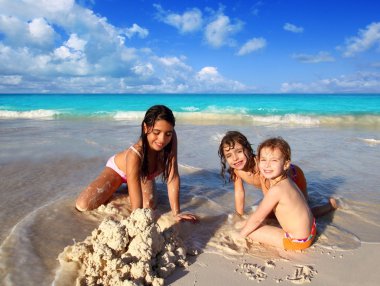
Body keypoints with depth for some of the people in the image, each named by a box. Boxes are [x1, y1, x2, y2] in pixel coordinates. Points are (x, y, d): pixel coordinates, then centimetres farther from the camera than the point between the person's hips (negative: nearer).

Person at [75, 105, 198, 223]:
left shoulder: (171, 139, -35)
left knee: (149, 205, -23)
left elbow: (173, 178, -31)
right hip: (119, 168, -3)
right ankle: (115, 187, 16)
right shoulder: (134, 155, -45)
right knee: (82, 206, -14)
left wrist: (176, 213, -31)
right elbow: (137, 206, -44)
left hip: (143, 174, 3)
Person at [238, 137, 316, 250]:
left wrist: (241, 234, -7)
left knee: (251, 231, -12)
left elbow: (257, 219, -20)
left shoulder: (276, 190, -31)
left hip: (298, 240, -10)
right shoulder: (285, 181, -3)